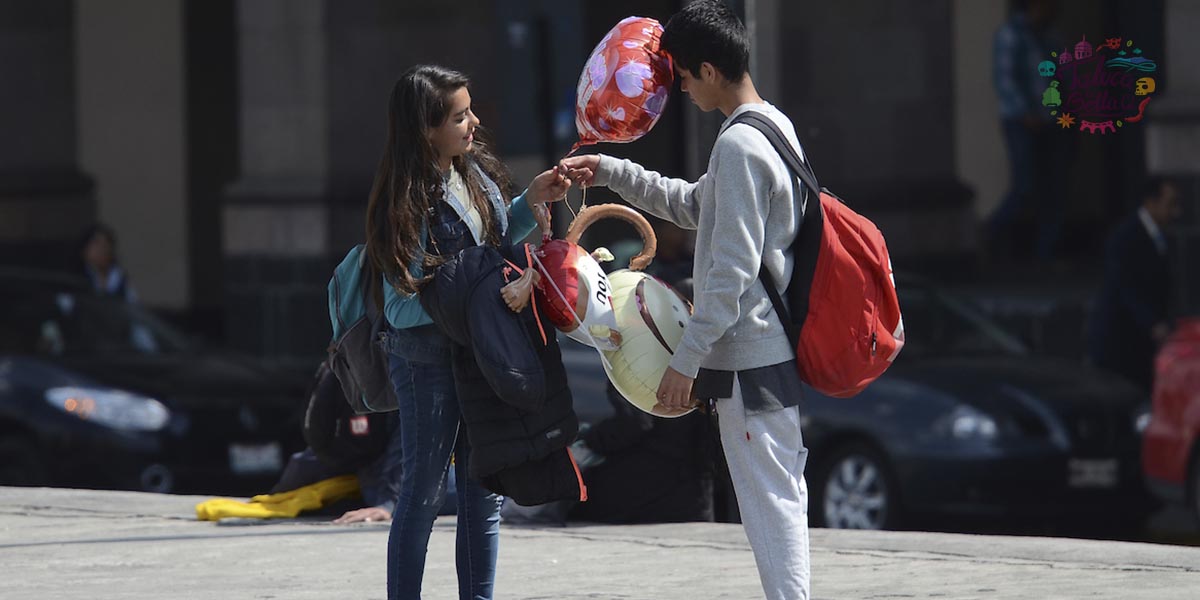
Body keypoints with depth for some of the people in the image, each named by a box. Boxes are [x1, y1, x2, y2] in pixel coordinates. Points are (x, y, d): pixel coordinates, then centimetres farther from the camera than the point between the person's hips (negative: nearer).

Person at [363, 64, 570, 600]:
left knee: (483, 495, 10)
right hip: (428, 359, -7)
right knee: (424, 492, 2)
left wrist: (530, 203, 5)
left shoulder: (474, 170, 3)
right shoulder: (410, 201, -19)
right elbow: (402, 306, -20)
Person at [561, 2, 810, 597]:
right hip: (777, 347, 10)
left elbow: (732, 273, -22)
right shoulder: (775, 126, 13)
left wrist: (686, 360, -19)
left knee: (769, 499, -8)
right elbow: (694, 204, 27)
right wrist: (609, 171, 25)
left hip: (748, 358, -10)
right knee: (779, 495, 14)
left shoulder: (738, 147, -19)